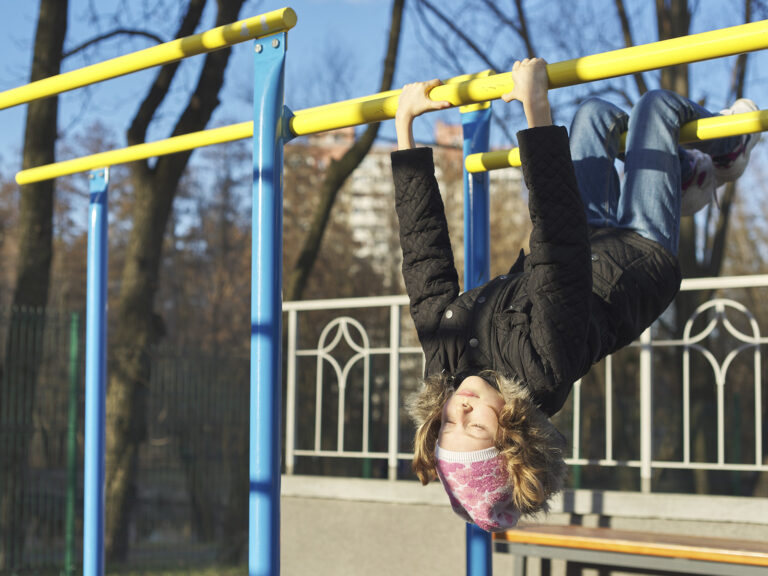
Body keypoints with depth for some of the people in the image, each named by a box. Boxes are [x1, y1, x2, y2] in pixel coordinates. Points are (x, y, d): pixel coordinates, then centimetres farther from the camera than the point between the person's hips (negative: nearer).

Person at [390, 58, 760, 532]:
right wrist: (537, 107, -57)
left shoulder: (445, 360, -33)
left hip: (589, 249, 5)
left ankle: (691, 171, 44)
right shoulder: (545, 368, -49)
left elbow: (424, 244, -29)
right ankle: (727, 150, 41)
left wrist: (404, 122, -23)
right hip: (644, 257, -4)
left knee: (597, 113, 15)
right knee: (657, 103, 4)